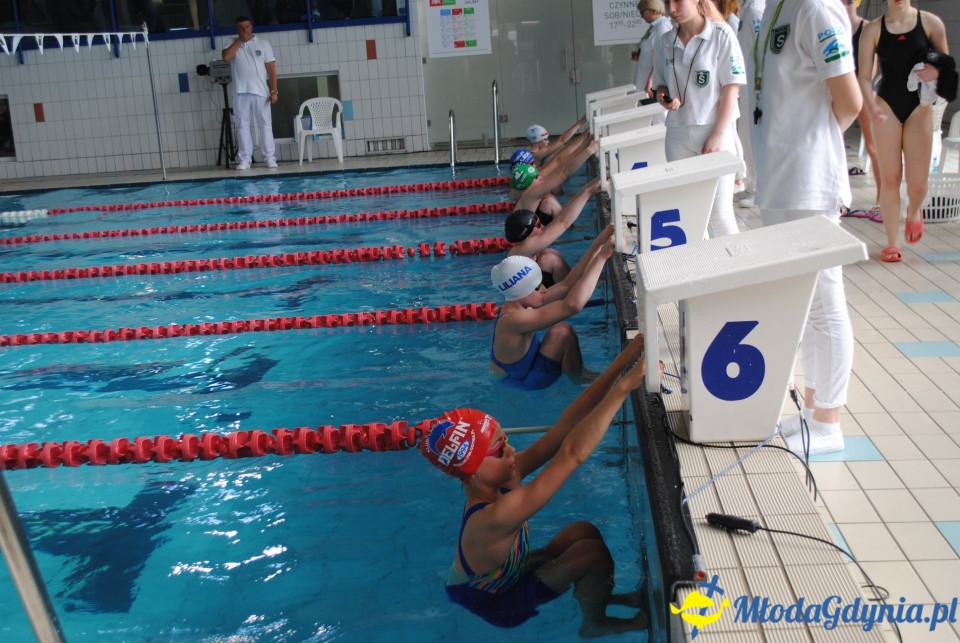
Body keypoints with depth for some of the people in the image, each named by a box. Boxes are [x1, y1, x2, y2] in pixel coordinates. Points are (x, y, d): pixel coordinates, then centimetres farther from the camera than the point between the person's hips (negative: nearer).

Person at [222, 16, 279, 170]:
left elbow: (271, 69, 2)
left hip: (260, 92, -1)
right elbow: (226, 57, -12)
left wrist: (273, 91, -6)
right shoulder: (232, 44, 9)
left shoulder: (262, 44, 6)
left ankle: (270, 158, 4)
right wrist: (240, 40, -7)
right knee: (242, 126, 1)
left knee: (265, 125, 0)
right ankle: (244, 159, 4)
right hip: (240, 92, 1)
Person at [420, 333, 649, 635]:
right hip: (498, 604, -7)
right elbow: (572, 454, -51)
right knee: (593, 553, -11)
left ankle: (598, 595, 28)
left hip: (509, 573, 7)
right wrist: (624, 386, -52)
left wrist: (620, 363, -29)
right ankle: (596, 623, 15)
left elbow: (565, 425, -23)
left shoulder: (503, 478, -19)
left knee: (584, 531, 5)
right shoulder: (494, 518, -43)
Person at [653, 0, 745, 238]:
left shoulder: (721, 34, -6)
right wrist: (663, 97, -6)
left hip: (714, 131, -4)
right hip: (678, 134, 4)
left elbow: (731, 87, -8)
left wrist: (718, 136, -13)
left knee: (719, 212, -4)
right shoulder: (666, 41, 6)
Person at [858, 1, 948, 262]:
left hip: (919, 106, 0)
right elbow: (865, 76, -6)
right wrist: (871, 105, -24)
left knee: (917, 183, -2)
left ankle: (914, 210, 34)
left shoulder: (930, 22, -2)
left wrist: (936, 71, -18)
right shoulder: (873, 29, -3)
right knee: (889, 178, 2)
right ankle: (892, 242, 14)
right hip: (886, 106, 0)